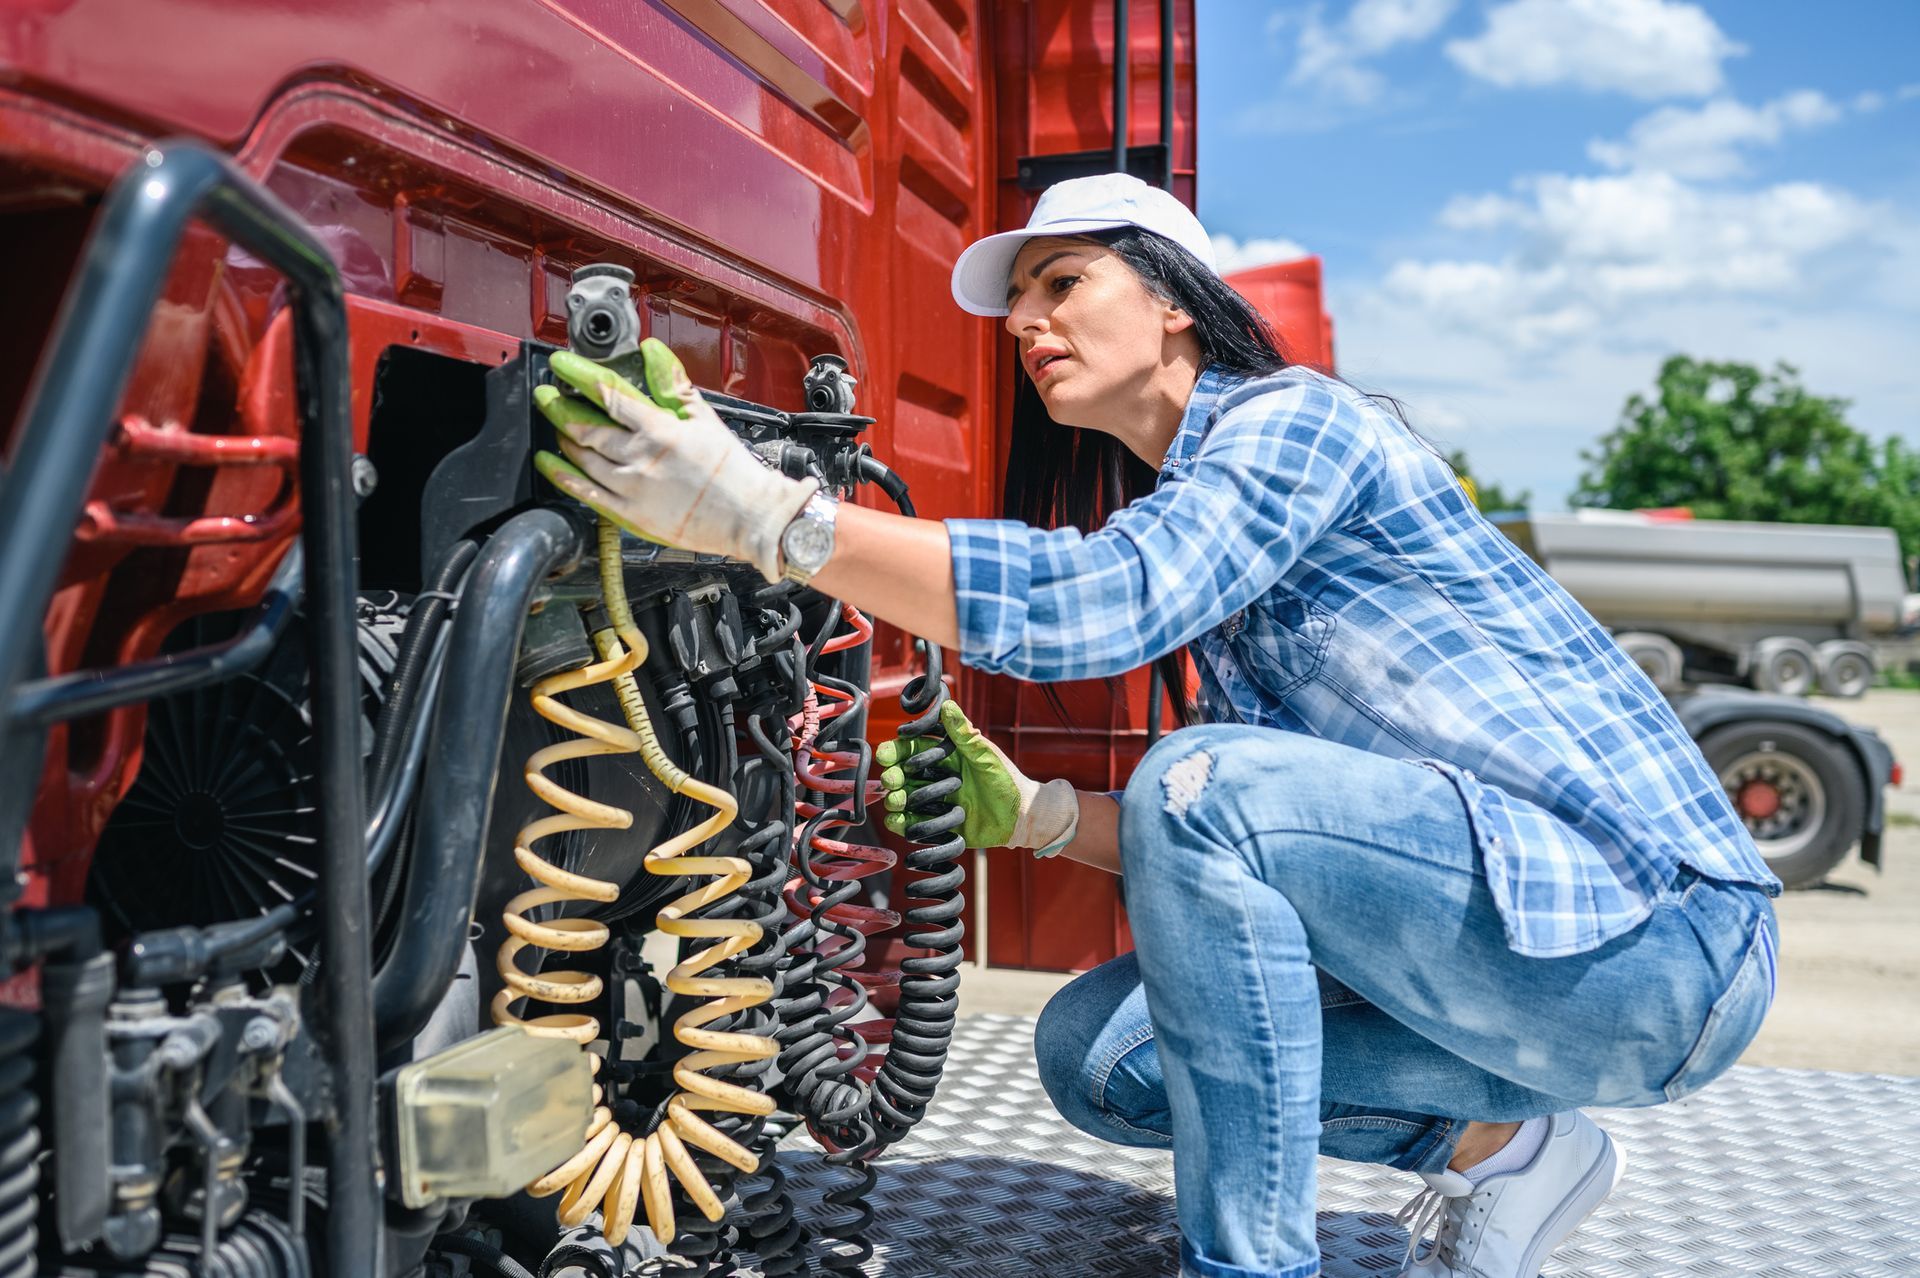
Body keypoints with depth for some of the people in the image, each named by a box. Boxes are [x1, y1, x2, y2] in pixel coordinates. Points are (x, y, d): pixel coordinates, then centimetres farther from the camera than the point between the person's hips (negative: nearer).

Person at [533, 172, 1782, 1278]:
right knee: (1093, 1052, 2)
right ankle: (1498, 1144, 9)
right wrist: (1033, 814, -3)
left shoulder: (1299, 414, -11)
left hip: (1657, 934, -8)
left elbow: (1094, 600, -31)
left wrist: (760, 511, -35)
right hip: (1511, 926, 8)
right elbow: (1235, 854, 11)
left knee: (1201, 782, -29)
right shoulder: (1199, 512, 13)